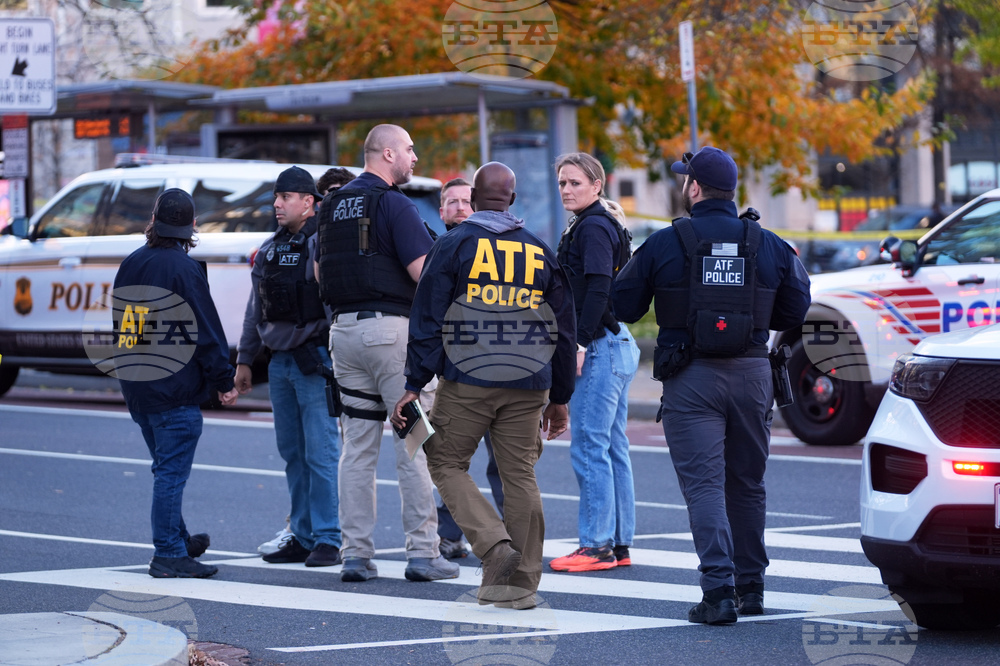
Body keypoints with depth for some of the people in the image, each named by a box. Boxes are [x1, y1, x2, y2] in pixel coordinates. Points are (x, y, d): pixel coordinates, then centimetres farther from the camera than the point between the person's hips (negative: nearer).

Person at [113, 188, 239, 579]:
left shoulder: (130, 265, 9)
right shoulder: (183, 269, -14)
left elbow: (121, 322, 19)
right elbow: (207, 331, -14)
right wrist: (223, 382, -8)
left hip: (135, 385, 8)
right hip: (174, 386, -8)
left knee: (166, 468, 20)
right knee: (171, 471, -6)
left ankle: (177, 540, 30)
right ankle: (169, 555, -6)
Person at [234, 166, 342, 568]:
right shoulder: (268, 250, 16)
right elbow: (255, 309, 22)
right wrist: (244, 359, 19)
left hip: (315, 361, -8)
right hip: (279, 361, 8)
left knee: (321, 452, -8)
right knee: (292, 454, 10)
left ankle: (328, 540, -5)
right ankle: (303, 536, 16)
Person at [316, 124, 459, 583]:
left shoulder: (333, 205, 13)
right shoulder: (393, 204, -10)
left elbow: (320, 272, 19)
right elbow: (423, 271, -16)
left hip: (344, 330, 7)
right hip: (391, 327, -7)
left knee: (357, 447, 8)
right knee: (414, 443, -2)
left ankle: (356, 554, 6)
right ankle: (422, 553, -2)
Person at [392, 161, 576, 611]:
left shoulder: (453, 245, -1)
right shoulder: (540, 251, 9)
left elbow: (427, 320, -6)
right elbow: (564, 330, 13)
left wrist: (414, 385, -2)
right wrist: (559, 399, 20)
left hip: (465, 383, -3)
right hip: (527, 387, 3)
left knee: (446, 464, 8)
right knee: (520, 476, 7)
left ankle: (494, 543, -12)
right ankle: (520, 582, 8)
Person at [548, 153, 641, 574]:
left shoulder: (593, 228, -12)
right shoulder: (603, 225, 19)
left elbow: (598, 287, -21)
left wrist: (581, 343, -22)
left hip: (600, 347, -11)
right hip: (618, 345, 11)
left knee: (588, 446, -9)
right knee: (612, 447, 12)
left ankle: (596, 545, -7)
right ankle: (619, 544, 15)